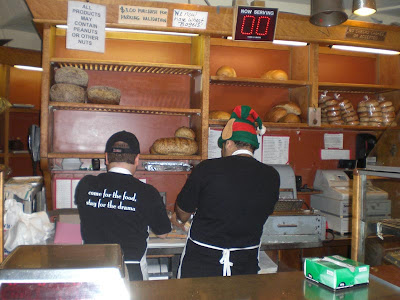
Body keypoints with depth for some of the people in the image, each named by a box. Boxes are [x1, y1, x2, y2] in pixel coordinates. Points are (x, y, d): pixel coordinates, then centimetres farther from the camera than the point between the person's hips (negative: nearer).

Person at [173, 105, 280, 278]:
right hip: (246, 266, 3)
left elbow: (183, 211, 0)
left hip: (200, 265, -2)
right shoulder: (271, 177, -6)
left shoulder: (206, 169, -15)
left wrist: (179, 219, 24)